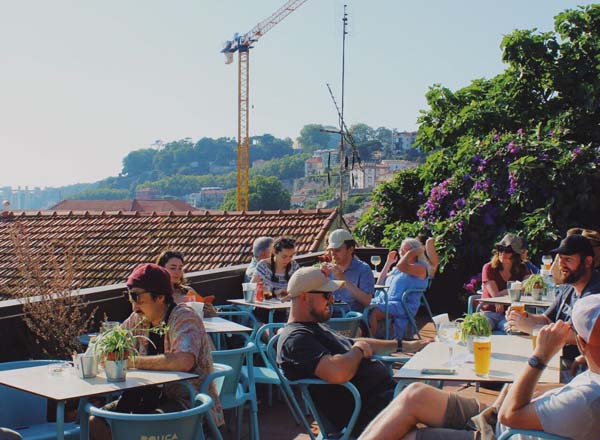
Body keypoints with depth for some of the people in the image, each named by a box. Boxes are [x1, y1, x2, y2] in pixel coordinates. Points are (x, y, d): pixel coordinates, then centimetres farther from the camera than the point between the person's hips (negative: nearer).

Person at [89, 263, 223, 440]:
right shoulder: (138, 319, 6)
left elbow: (184, 361, -34)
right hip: (154, 396, 8)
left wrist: (134, 361, -27)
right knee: (95, 422, -6)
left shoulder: (183, 318, -16)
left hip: (192, 403, -7)